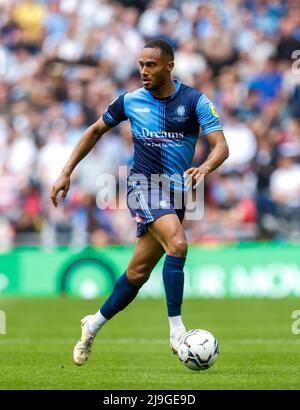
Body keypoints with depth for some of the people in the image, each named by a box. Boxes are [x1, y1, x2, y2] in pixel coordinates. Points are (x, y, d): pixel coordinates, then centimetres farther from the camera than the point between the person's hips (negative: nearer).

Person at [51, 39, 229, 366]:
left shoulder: (194, 101, -3)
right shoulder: (130, 101, 1)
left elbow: (221, 146, -10)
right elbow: (96, 131, 16)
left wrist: (204, 168, -32)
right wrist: (66, 173, 12)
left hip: (176, 191, 2)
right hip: (143, 183, -2)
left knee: (139, 272, 6)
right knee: (177, 244, -28)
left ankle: (94, 325, 26)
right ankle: (176, 330, -25)